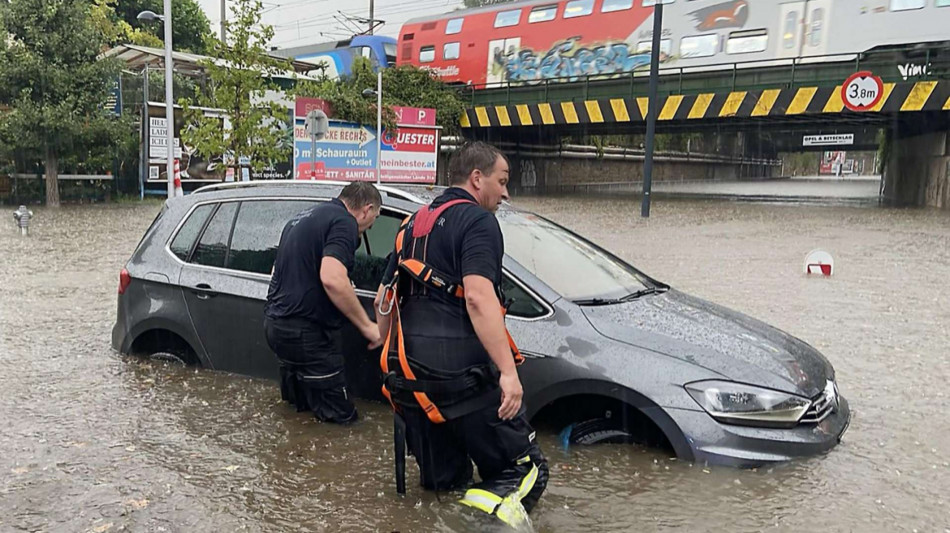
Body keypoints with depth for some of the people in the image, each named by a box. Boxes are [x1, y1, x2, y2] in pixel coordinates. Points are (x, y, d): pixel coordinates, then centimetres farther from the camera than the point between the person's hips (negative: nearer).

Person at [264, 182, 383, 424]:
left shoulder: (305, 217, 18)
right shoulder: (344, 222, -12)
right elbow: (332, 279, -27)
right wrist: (367, 325, -19)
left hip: (275, 322, 10)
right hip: (305, 331, -10)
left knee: (300, 405, 22)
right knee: (340, 415, 0)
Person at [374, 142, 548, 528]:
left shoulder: (415, 224, 21)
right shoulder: (477, 220, -5)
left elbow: (383, 301, 24)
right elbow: (478, 297, -20)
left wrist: (395, 361, 32)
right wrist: (508, 371, -24)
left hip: (406, 376, 8)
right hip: (461, 372, -8)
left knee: (442, 484, 19)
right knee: (526, 468, 0)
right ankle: (493, 502, -25)